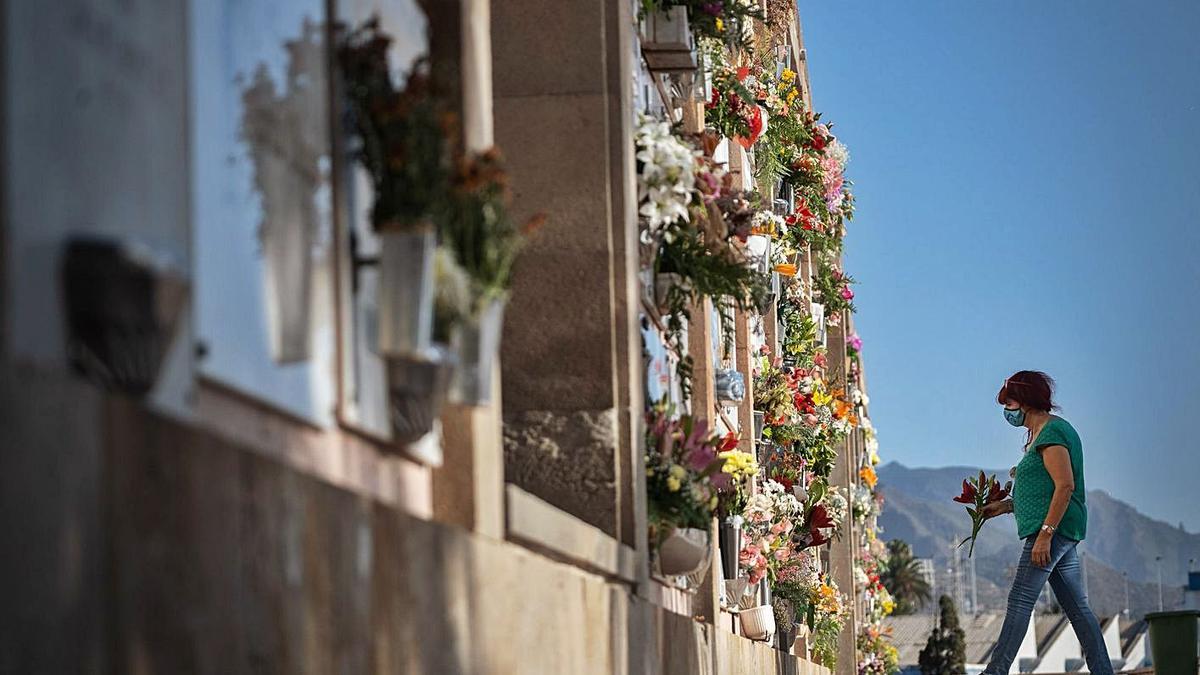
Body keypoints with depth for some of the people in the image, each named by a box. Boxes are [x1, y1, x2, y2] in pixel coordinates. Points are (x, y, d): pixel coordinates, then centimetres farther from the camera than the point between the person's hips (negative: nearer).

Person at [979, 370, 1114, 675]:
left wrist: (1044, 534, -24)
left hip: (1054, 527, -11)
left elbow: (1065, 485, -19)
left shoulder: (1051, 432, -10)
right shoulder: (1042, 433, 22)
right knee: (1077, 608, 8)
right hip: (1063, 534, 11)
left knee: (1020, 601, -13)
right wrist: (1006, 506, 19)